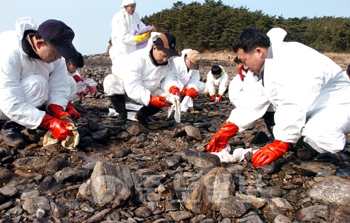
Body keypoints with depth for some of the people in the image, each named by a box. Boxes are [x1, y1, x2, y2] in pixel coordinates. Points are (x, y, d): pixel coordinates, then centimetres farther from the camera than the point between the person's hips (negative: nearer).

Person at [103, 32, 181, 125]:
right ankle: (122, 113, -10)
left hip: (149, 93, 5)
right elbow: (132, 87, -38)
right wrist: (150, 99, -50)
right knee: (110, 81, -34)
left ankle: (143, 114, 0)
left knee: (172, 95, -20)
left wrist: (173, 88, -37)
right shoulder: (135, 59, -31)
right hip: (128, 92, -4)